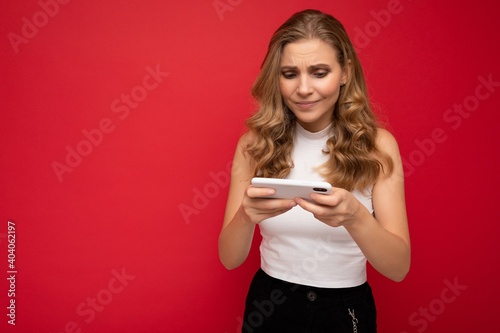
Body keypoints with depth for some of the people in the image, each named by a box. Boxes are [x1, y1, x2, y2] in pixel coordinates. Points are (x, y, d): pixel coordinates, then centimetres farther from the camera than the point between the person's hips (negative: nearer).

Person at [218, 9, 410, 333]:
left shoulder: (376, 144, -12)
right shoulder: (256, 142, -10)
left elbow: (399, 267, -16)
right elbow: (230, 258, -11)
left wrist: (354, 217, -35)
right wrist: (246, 216, -32)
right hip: (269, 306, 1)